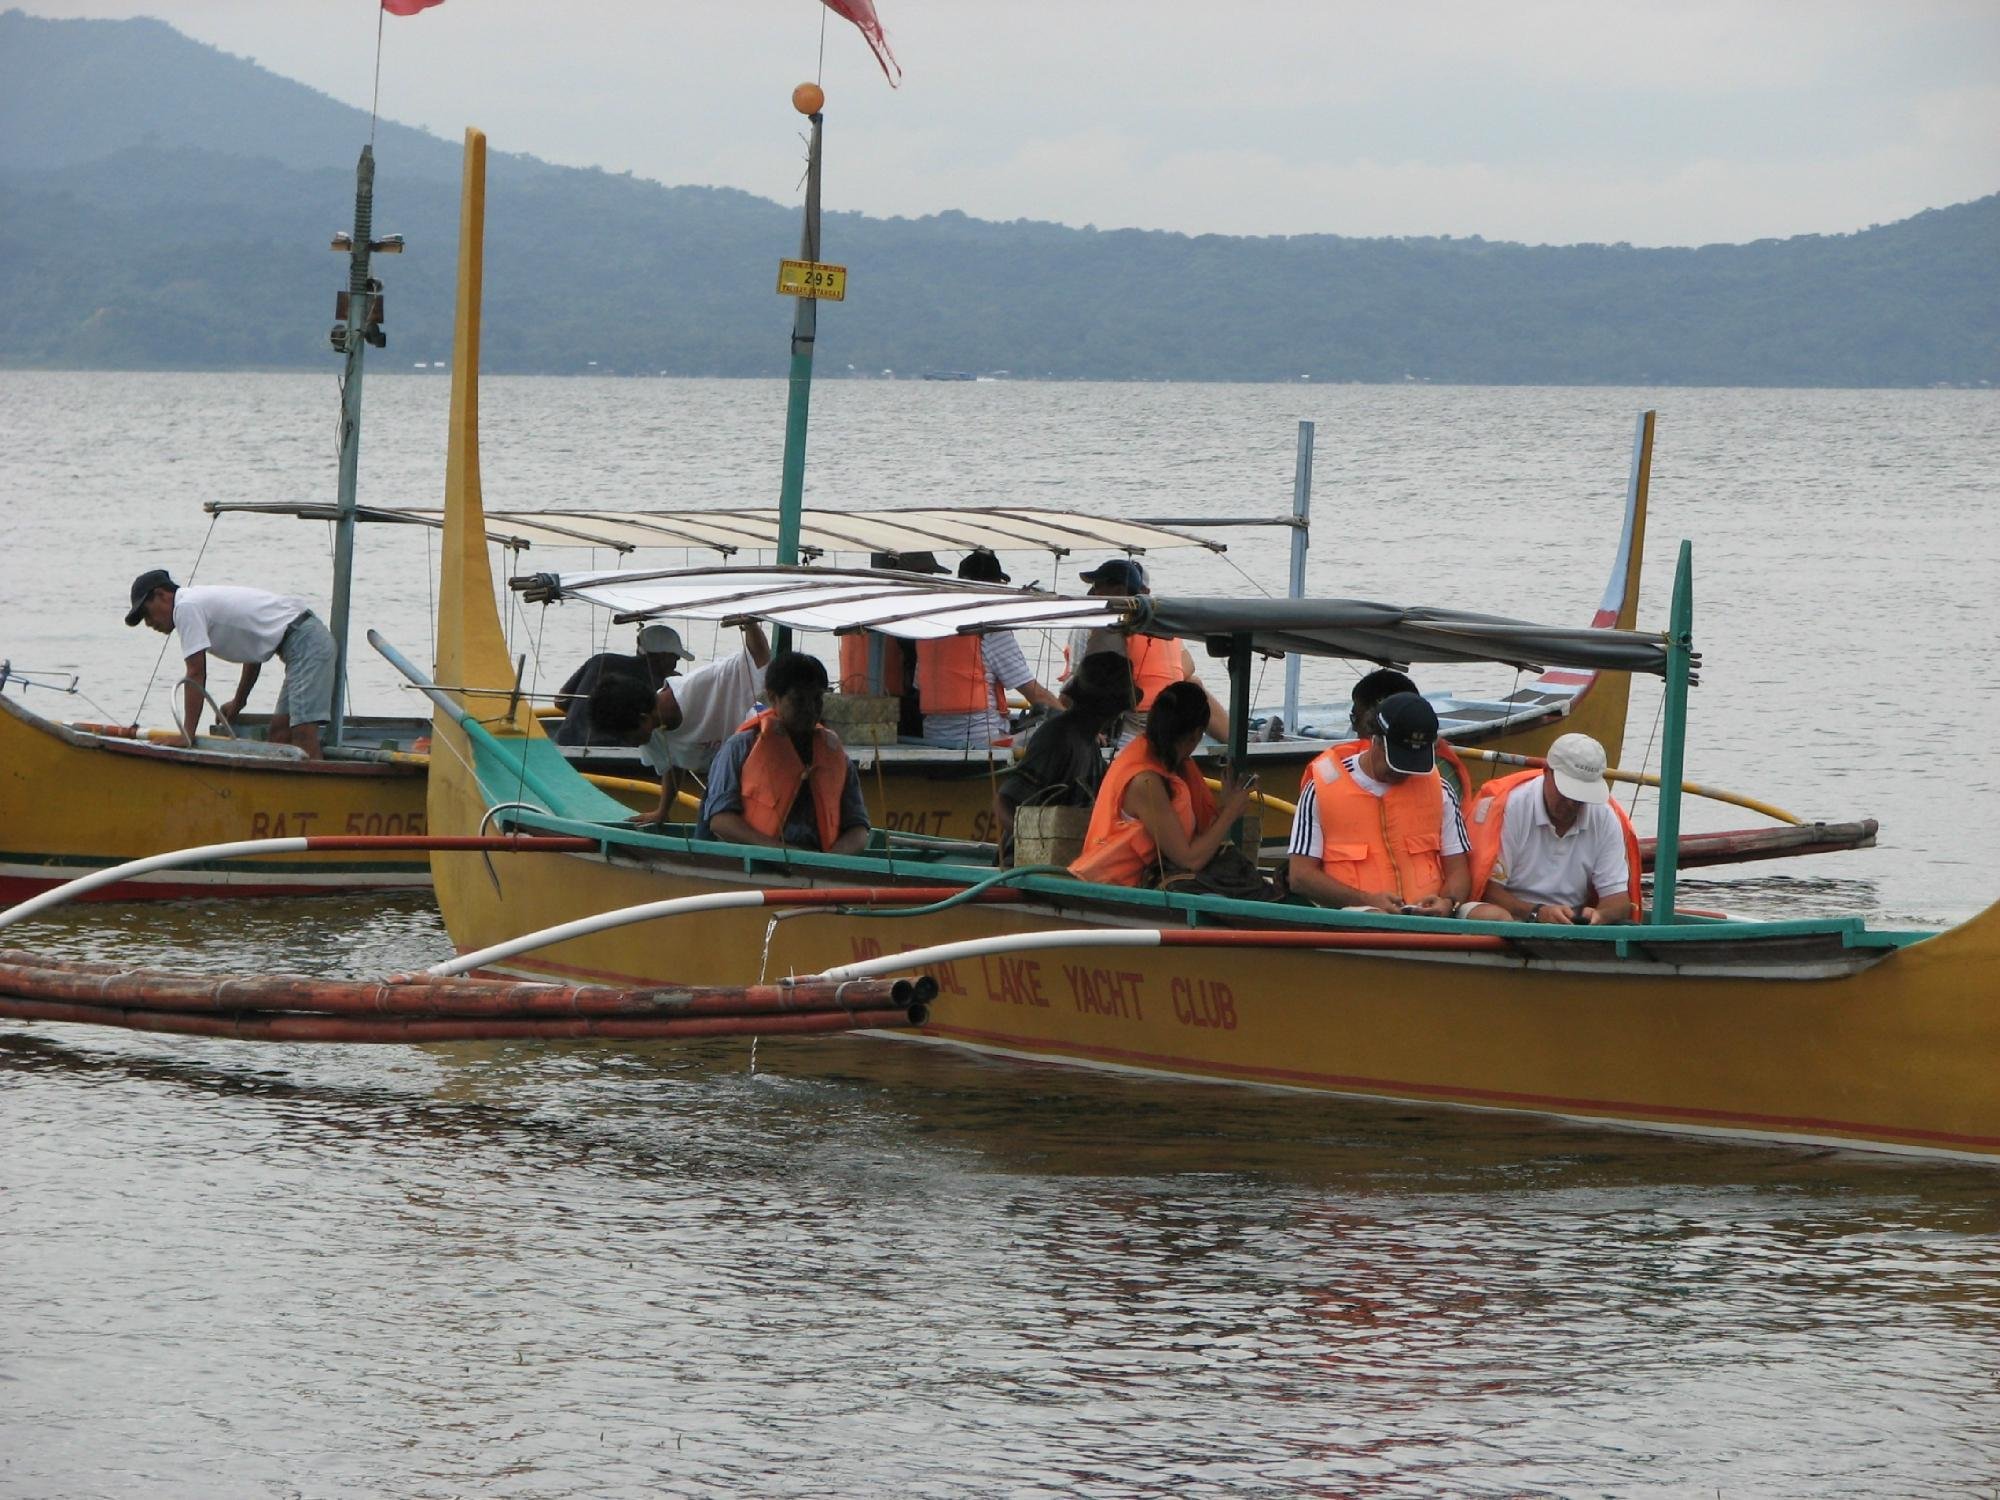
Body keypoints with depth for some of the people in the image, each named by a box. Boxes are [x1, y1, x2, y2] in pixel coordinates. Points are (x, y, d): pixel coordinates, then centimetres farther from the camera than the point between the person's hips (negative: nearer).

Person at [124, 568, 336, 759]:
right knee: (280, 729, 9)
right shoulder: (202, 599, 22)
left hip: (303, 640, -11)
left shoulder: (187, 607, -8)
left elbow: (196, 674, -13)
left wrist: (186, 736, -11)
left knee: (302, 731, -19)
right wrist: (238, 702, 41)